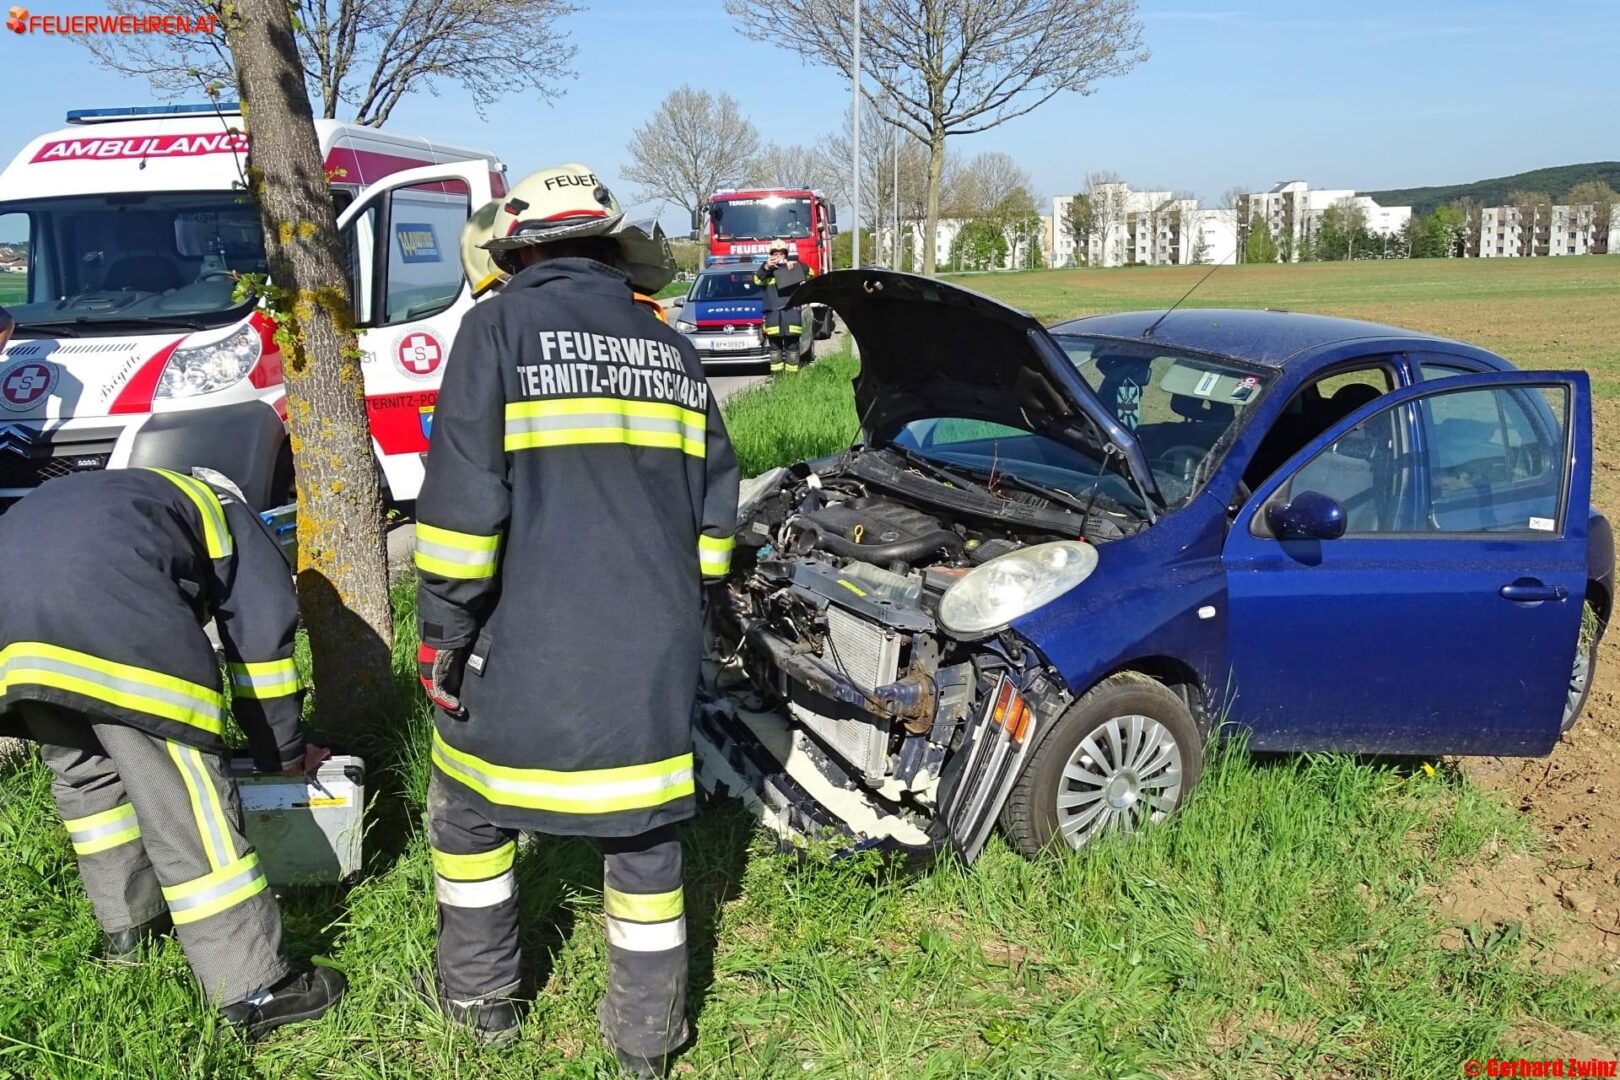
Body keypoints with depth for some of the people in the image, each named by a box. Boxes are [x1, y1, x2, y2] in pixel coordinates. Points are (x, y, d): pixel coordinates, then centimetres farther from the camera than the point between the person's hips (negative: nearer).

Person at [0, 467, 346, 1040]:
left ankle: (127, 926, 37)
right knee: (186, 804, -2)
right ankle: (254, 989, 3)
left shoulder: (122, 494, 42)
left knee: (84, 774, 27)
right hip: (109, 611, -7)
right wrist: (284, 753, 32)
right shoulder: (227, 514, 28)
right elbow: (261, 639, 22)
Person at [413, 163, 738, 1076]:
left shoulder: (500, 329, -5)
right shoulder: (672, 351, 10)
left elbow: (463, 503, -13)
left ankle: (481, 994, 35)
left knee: (470, 812, 20)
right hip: (654, 653, 4)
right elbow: (715, 510, 12)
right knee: (644, 827, 16)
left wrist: (445, 635, -5)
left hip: (529, 648, -3)